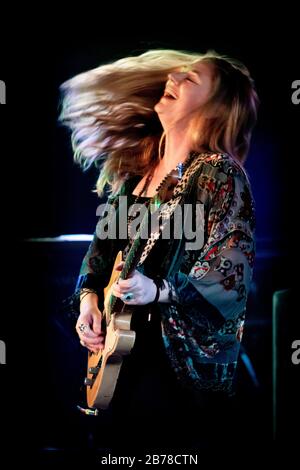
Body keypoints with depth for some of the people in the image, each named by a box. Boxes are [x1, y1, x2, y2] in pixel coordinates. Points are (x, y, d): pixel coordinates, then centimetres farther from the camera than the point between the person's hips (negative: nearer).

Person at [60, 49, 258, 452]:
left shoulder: (219, 173, -11)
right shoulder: (134, 170, 11)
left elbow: (233, 272, -19)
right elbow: (102, 247, 17)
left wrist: (159, 291, -30)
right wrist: (89, 297, 1)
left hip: (184, 359, -7)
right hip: (119, 342, 7)